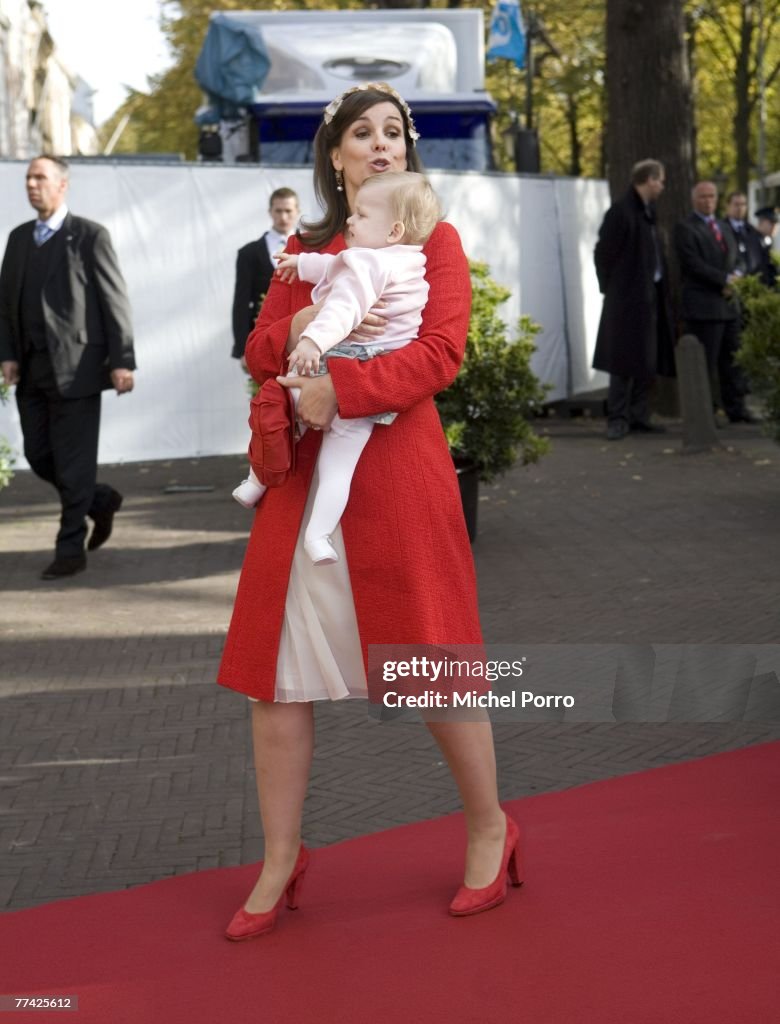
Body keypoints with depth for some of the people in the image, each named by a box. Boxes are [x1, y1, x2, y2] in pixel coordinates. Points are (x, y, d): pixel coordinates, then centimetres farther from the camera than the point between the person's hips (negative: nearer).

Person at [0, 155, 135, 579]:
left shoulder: (90, 236, -3)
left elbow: (114, 300, -6)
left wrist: (122, 360, -11)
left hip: (76, 366, -6)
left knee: (73, 463, -3)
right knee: (39, 456, 8)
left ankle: (70, 548, 7)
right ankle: (100, 500, 31)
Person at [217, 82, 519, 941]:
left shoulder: (434, 238, 3)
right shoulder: (303, 250, 16)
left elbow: (441, 352, -10)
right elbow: (257, 353, 12)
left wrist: (340, 387, -21)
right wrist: (297, 329, -10)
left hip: (397, 473, -4)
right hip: (303, 476, 5)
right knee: (275, 673, 3)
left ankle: (489, 830, 23)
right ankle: (280, 862, 15)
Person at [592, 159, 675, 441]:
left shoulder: (648, 212, 13)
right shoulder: (621, 212, -12)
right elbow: (603, 253, -10)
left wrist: (660, 289, 9)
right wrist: (611, 288, -5)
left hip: (650, 296, 8)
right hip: (627, 298, -8)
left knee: (646, 360, 10)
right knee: (625, 359, -6)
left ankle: (639, 416, 17)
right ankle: (618, 419, -2)